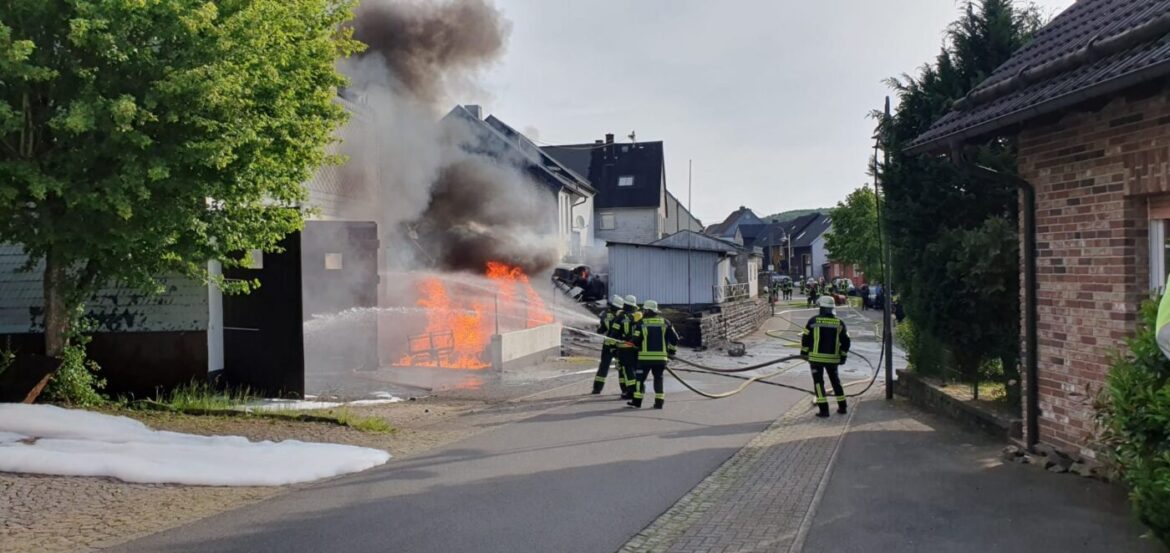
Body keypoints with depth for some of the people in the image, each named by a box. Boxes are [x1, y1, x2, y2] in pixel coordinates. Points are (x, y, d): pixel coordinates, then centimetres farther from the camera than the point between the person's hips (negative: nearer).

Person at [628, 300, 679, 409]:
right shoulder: (665, 323, 4)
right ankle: (659, 402, 6)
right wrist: (671, 351, 18)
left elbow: (635, 341, -5)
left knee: (640, 378, 8)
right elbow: (674, 339, 4)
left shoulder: (641, 323, -4)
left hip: (645, 357, -2)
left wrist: (637, 347, 18)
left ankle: (637, 401, 9)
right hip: (661, 357, 2)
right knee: (659, 379, 11)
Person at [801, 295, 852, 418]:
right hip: (833, 358, 3)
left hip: (816, 357, -3)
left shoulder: (814, 321, -6)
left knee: (818, 381, 3)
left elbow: (805, 338, -5)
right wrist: (843, 356, 13)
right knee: (835, 381, 19)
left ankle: (823, 409, -5)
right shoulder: (839, 323, 2)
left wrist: (804, 352, 6)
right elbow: (846, 341, 4)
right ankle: (842, 406, 24)